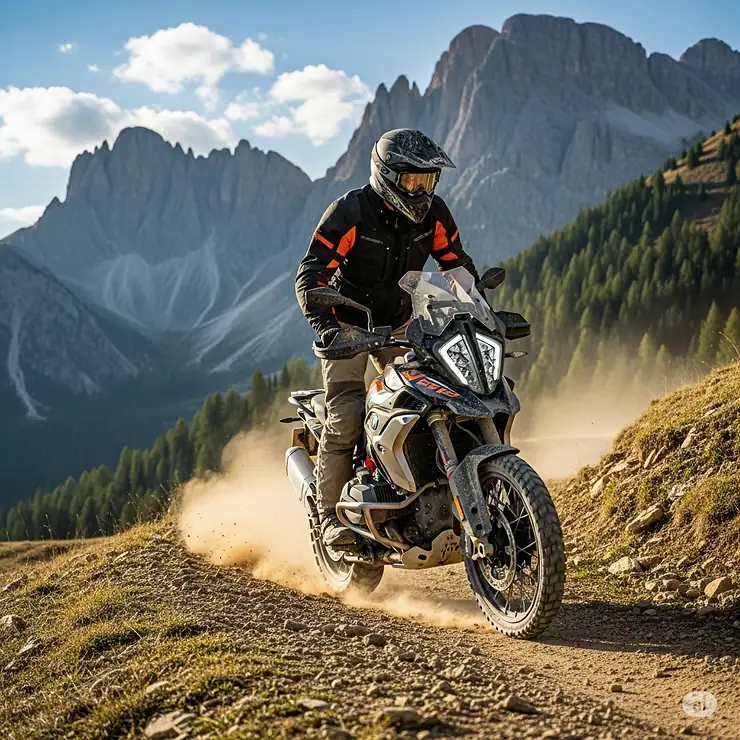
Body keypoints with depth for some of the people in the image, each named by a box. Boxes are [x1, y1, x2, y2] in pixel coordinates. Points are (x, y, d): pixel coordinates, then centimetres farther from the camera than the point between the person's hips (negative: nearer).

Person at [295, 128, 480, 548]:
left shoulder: (434, 214, -5)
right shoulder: (350, 212, -20)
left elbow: (459, 265, 7)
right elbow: (310, 275, -22)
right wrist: (324, 325, -37)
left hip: (398, 325, 5)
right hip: (346, 325, -5)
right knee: (346, 417, -18)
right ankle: (333, 516, -7)